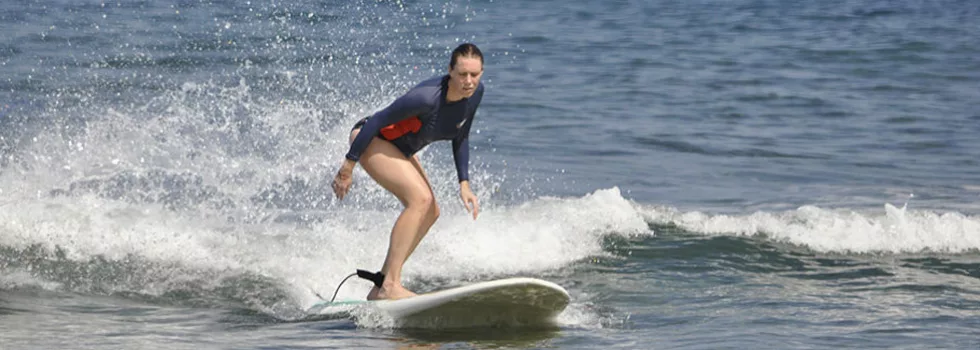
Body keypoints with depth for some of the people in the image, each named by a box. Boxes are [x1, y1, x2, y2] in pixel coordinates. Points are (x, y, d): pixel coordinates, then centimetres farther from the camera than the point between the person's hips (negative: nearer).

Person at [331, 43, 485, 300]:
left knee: (430, 212, 4)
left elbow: (460, 139, 5)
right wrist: (348, 166, -22)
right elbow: (377, 121, -27)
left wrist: (464, 184, -1)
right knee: (420, 199, -25)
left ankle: (380, 286, 9)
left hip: (399, 148, 9)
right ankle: (390, 286, -28)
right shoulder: (427, 97, -34)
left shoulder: (475, 92, -11)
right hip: (369, 139, -9)